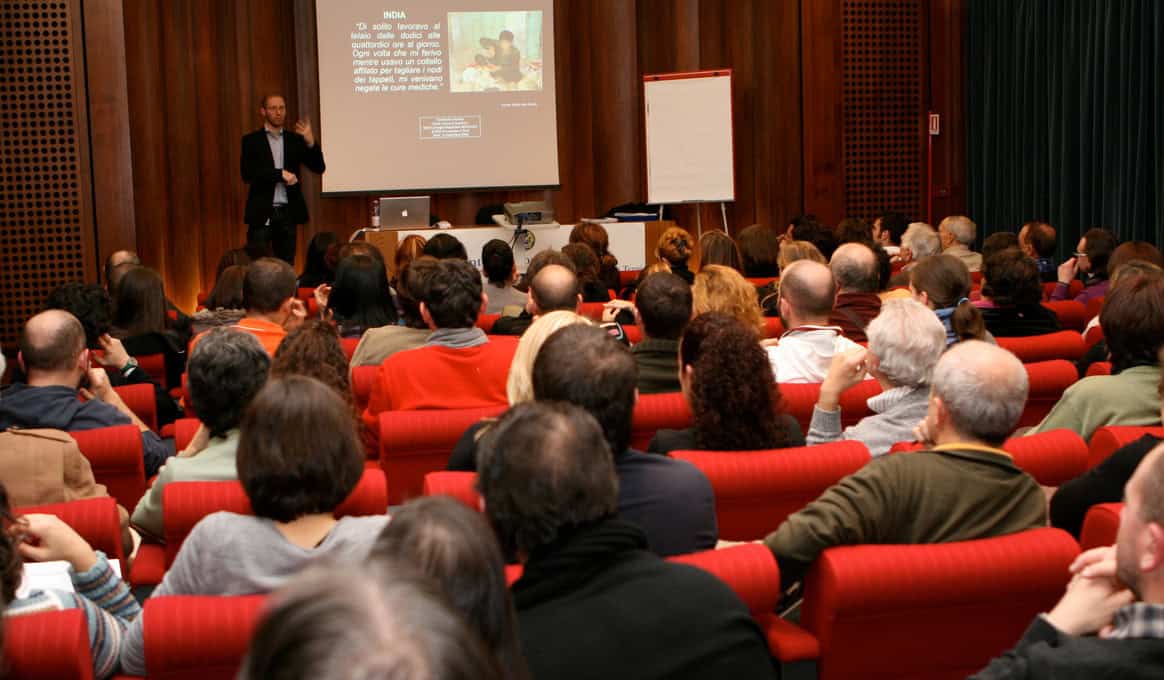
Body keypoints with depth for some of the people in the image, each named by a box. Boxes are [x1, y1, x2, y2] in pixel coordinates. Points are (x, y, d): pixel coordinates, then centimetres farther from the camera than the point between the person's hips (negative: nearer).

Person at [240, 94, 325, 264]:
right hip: (262, 213, -3)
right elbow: (247, 173, -11)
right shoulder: (251, 141, 1)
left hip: (288, 212, 3)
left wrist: (310, 141, -12)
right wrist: (280, 174, -17)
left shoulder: (294, 140, 10)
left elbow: (319, 168, 3)